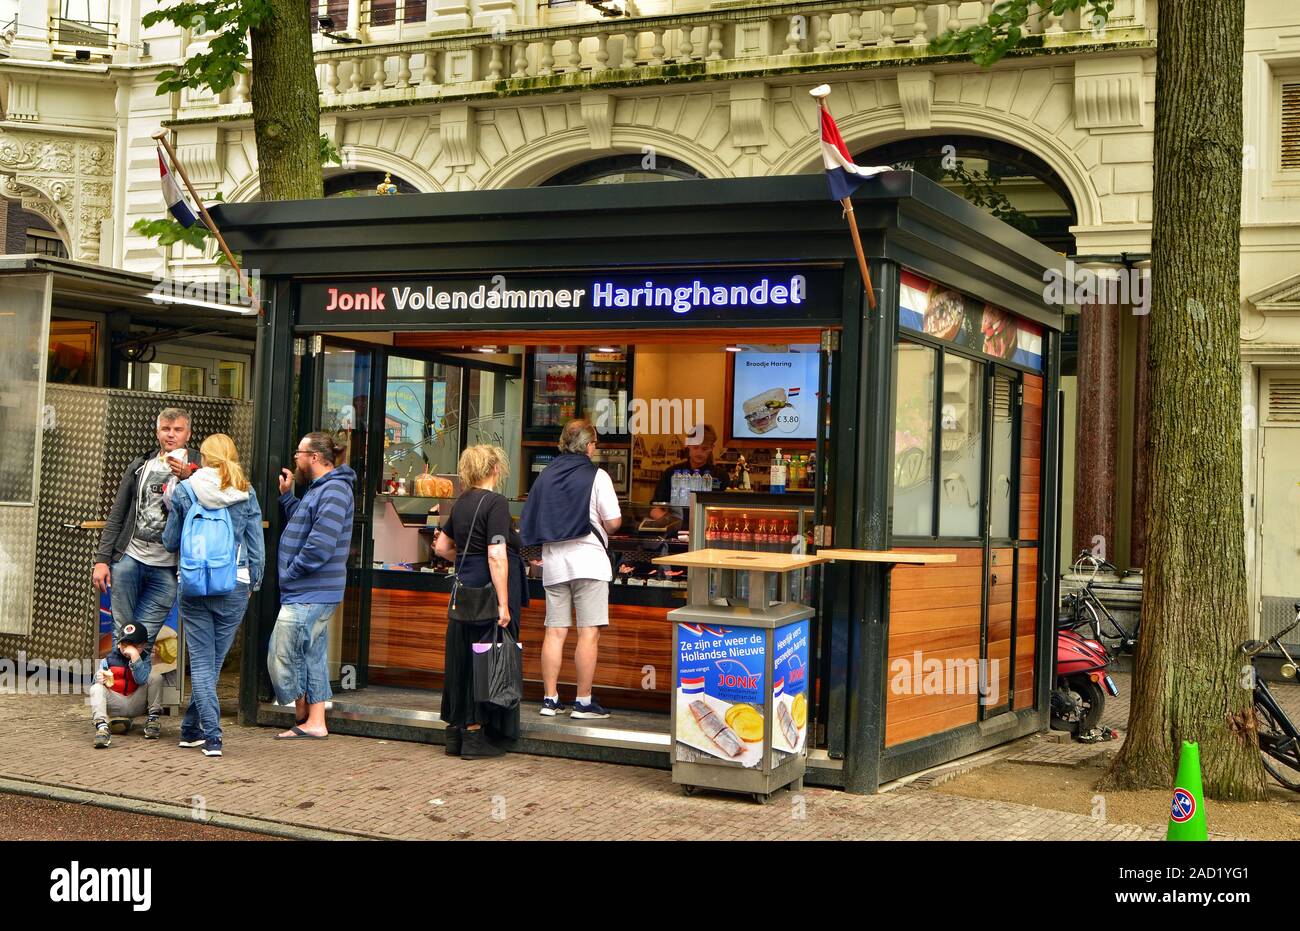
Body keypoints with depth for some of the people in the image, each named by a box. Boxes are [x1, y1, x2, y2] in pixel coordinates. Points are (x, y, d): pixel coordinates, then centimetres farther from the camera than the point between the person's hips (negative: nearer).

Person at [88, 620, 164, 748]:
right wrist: (99, 678, -24)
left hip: (136, 703, 0)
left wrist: (135, 656, -19)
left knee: (155, 675, -15)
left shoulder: (144, 659, 5)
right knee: (96, 689, -27)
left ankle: (153, 719, -12)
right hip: (114, 703, 0)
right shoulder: (109, 659, 7)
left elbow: (142, 680, -14)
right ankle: (101, 726, -47)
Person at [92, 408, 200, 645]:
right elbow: (116, 516, 12)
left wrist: (188, 479, -24)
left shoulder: (198, 468, 3)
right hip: (129, 557, 2)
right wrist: (102, 559, 5)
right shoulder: (140, 467, 11)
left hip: (167, 567, -2)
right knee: (122, 634, 4)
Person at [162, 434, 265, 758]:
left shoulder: (184, 491, 1)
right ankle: (191, 728, 22)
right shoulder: (246, 495, 1)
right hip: (234, 586, 1)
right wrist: (253, 584, 16)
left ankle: (211, 736, -4)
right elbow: (257, 548, 4)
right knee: (214, 661, 12)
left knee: (200, 661, 3)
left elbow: (170, 542, 9)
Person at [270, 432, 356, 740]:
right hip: (312, 594, 10)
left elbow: (320, 544, -25)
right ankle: (314, 722, 18)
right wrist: (286, 495, 18)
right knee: (312, 658, 13)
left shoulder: (334, 491, -18)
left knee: (282, 657, -5)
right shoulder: (319, 489, 17)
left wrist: (290, 574, -16)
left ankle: (305, 719, 6)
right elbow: (302, 525, 24)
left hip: (309, 595, -10)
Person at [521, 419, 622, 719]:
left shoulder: (546, 475, 9)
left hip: (553, 560, 5)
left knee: (555, 631, 8)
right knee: (589, 633, -2)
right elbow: (614, 522, -9)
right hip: (587, 559, -5)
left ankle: (550, 699, 11)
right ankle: (584, 702, -2)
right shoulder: (596, 475, -6)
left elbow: (530, 519, 10)